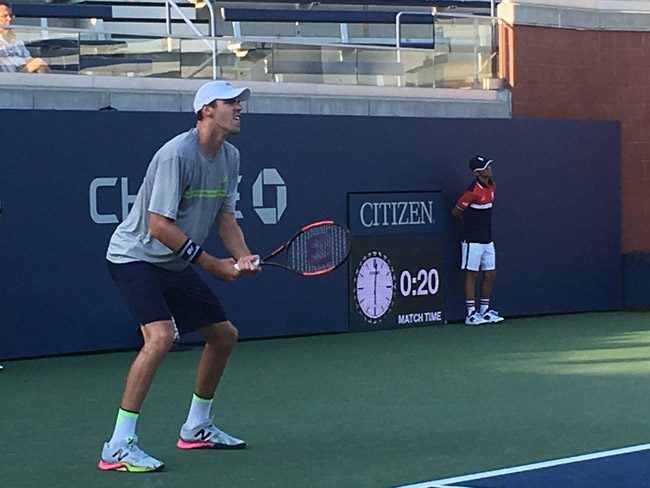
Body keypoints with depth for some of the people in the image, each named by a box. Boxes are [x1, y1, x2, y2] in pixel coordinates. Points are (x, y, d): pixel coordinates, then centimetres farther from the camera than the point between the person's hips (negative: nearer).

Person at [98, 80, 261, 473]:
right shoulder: (178, 154, -23)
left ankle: (197, 428, 32)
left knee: (224, 334, 14)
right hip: (135, 256, -9)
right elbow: (159, 225, -25)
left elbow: (225, 218, 10)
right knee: (161, 336, -28)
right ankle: (119, 447, -24)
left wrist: (243, 257, -11)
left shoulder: (230, 157, 5)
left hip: (175, 265, 10)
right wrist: (212, 264, -19)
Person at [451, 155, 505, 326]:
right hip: (473, 240, -8)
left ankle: (485, 310, 20)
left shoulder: (492, 185, 6)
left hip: (487, 239, 8)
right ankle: (471, 314, 2)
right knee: (472, 275, -2)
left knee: (490, 274, 10)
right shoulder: (472, 191, -18)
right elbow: (455, 212, -7)